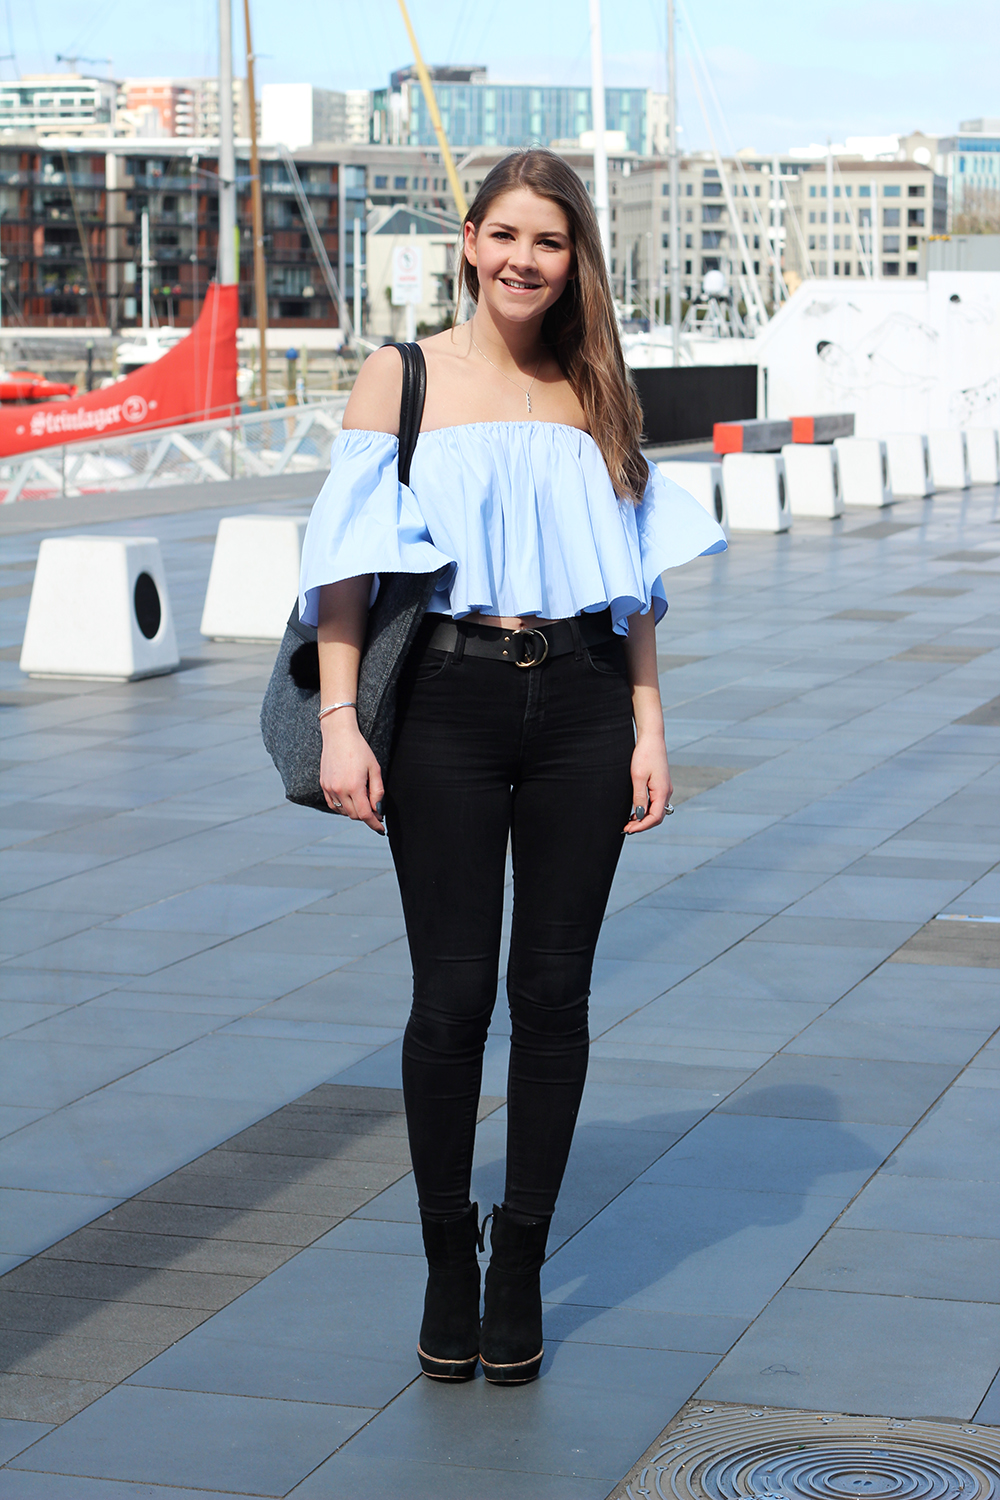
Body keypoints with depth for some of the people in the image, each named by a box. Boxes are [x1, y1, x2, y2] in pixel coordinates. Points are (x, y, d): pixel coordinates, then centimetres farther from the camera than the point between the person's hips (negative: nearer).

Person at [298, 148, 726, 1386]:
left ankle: (520, 1266, 15)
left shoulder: (593, 392, 12)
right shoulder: (401, 378, 4)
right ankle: (446, 1263, 14)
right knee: (451, 995, -2)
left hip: (580, 703, 2)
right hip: (447, 699, -2)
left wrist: (649, 726, 6)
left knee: (553, 993, 3)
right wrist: (338, 720, -9)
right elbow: (348, 559, 0)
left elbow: (632, 576, 14)